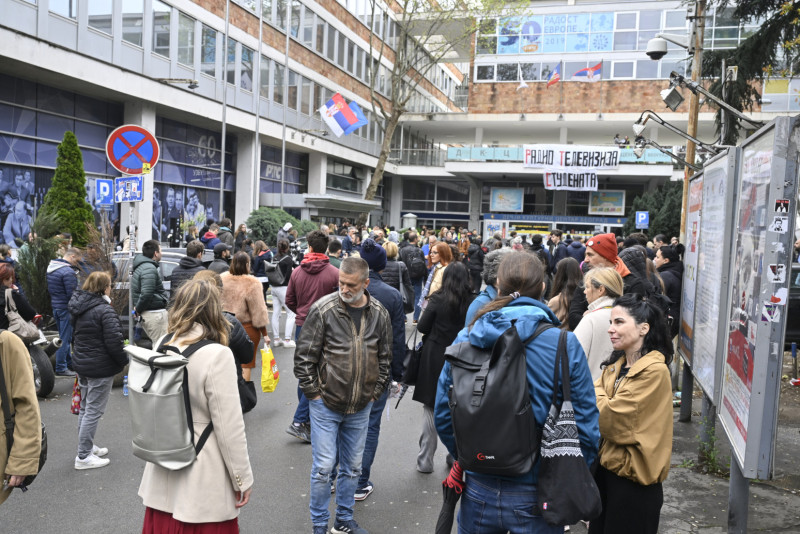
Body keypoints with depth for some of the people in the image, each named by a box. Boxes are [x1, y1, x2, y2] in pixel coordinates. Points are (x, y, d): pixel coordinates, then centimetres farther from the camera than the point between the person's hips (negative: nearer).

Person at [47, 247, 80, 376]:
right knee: (65, 338, -3)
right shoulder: (68, 272, -20)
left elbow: (49, 289, 18)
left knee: (64, 336, 19)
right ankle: (61, 368, 2)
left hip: (55, 306, 10)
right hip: (66, 307, -10)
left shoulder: (51, 267, 10)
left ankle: (69, 362, 31)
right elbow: (72, 294, -21)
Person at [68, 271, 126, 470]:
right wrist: (125, 362, -9)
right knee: (93, 411, -1)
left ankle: (87, 446, 33)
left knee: (85, 408, 20)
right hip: (100, 369, -9)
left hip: (81, 364, 9)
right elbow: (114, 342, -23)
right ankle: (84, 457, 5)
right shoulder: (105, 310, -20)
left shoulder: (79, 308, 7)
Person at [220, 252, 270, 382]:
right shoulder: (252, 283, -16)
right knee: (246, 363, 7)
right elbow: (259, 310, -13)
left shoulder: (222, 279, -3)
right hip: (247, 328, -4)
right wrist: (265, 333, -6)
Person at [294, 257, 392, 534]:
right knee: (323, 467, 2)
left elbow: (384, 358, 8)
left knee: (352, 467, 16)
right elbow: (304, 355, -9)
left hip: (361, 407, 4)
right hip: (326, 404, -3)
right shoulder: (323, 309, -13)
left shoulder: (379, 314, -2)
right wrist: (313, 393, -8)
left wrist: (375, 394, 5)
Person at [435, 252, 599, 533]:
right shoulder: (565, 344, -14)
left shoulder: (465, 338, -7)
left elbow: (442, 414, 0)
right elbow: (585, 424, -11)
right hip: (536, 496, -2)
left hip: (478, 491, 2)